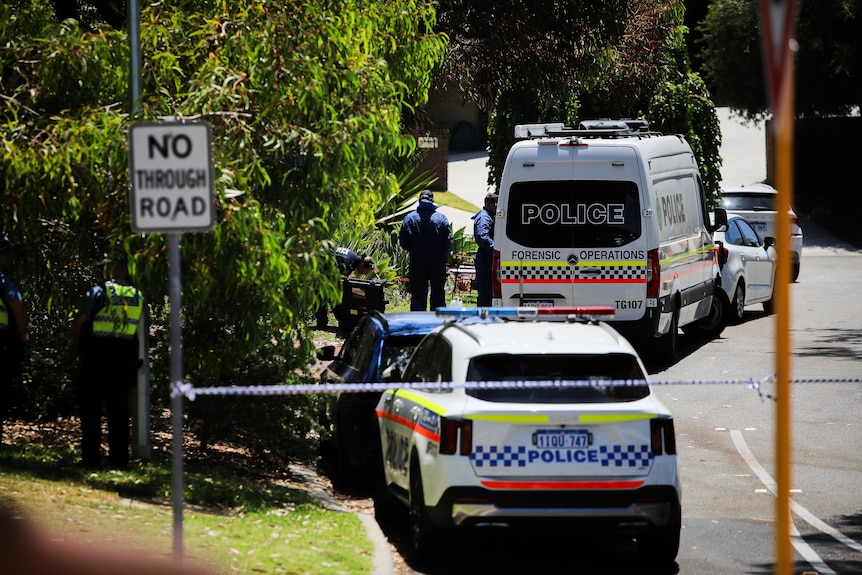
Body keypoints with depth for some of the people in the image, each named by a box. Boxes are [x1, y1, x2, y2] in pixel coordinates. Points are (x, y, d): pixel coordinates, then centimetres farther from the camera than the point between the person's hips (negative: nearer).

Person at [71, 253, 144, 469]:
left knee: (91, 408, 2)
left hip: (97, 356, -4)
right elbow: (139, 328, 12)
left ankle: (91, 457, -1)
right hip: (125, 357, 4)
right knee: (119, 410, 9)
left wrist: (76, 341, 10)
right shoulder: (138, 296, 7)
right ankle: (119, 458, 7)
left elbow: (79, 322, -7)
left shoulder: (99, 291, -8)